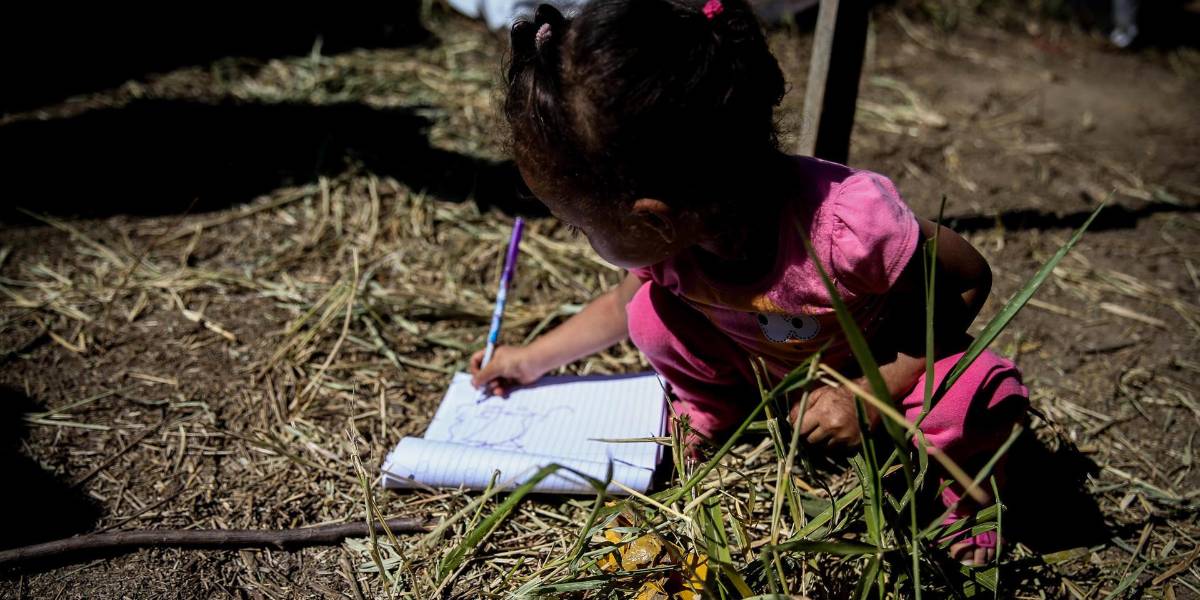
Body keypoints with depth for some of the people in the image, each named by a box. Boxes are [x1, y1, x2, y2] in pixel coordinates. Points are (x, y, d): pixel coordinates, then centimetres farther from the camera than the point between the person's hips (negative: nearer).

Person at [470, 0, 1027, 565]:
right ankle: (713, 415, 8)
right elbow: (623, 303, 3)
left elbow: (969, 279, -24)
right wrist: (534, 358, 8)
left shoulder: (847, 225, -42)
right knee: (654, 314, -19)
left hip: (891, 365, -4)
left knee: (979, 401, -34)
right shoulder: (662, 237, -22)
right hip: (763, 369, 5)